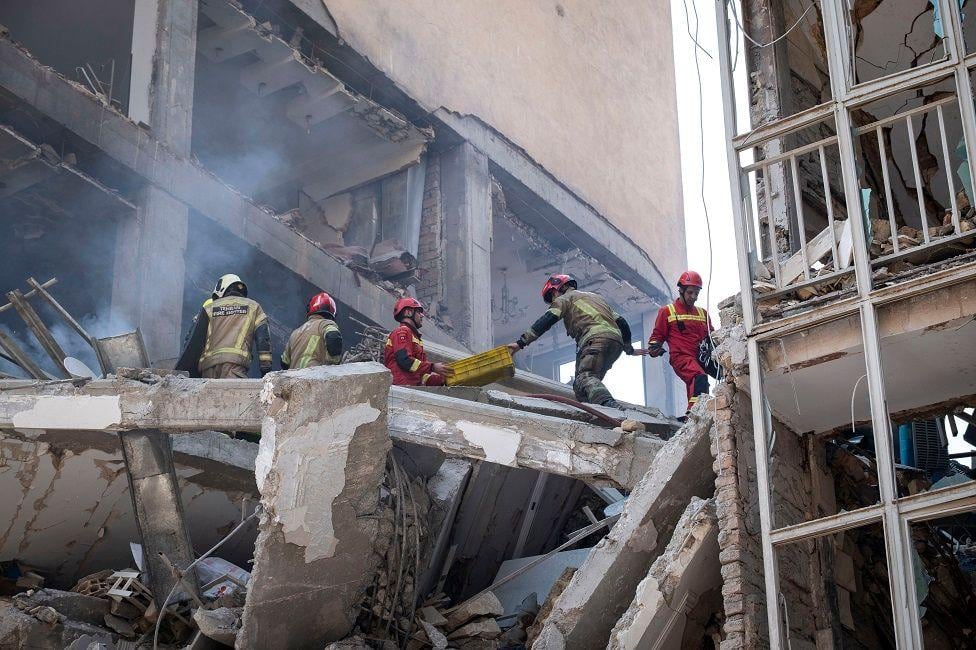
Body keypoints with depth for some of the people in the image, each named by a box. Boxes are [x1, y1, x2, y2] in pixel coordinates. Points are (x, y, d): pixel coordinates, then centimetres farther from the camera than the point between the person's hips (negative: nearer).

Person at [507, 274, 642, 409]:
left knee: (585, 377, -24)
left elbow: (545, 321, 2)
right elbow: (621, 322, 35)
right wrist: (629, 348, 47)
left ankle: (609, 405, -51)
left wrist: (521, 342, -3)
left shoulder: (564, 298, 18)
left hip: (596, 338, -7)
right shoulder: (595, 297, 39)